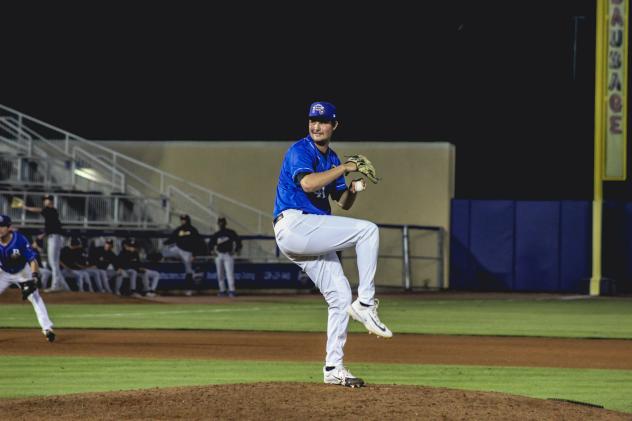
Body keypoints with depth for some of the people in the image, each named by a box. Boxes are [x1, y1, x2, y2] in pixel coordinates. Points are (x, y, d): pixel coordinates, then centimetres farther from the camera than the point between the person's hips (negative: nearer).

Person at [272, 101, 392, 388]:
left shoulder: (332, 159, 19)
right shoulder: (300, 150, -7)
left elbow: (343, 203, 21)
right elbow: (308, 183, -26)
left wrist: (353, 188, -1)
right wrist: (345, 168, -21)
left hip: (313, 237, 9)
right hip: (294, 224, -9)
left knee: (340, 295, 5)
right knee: (367, 230, -17)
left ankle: (333, 369, 9)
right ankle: (365, 304, -15)